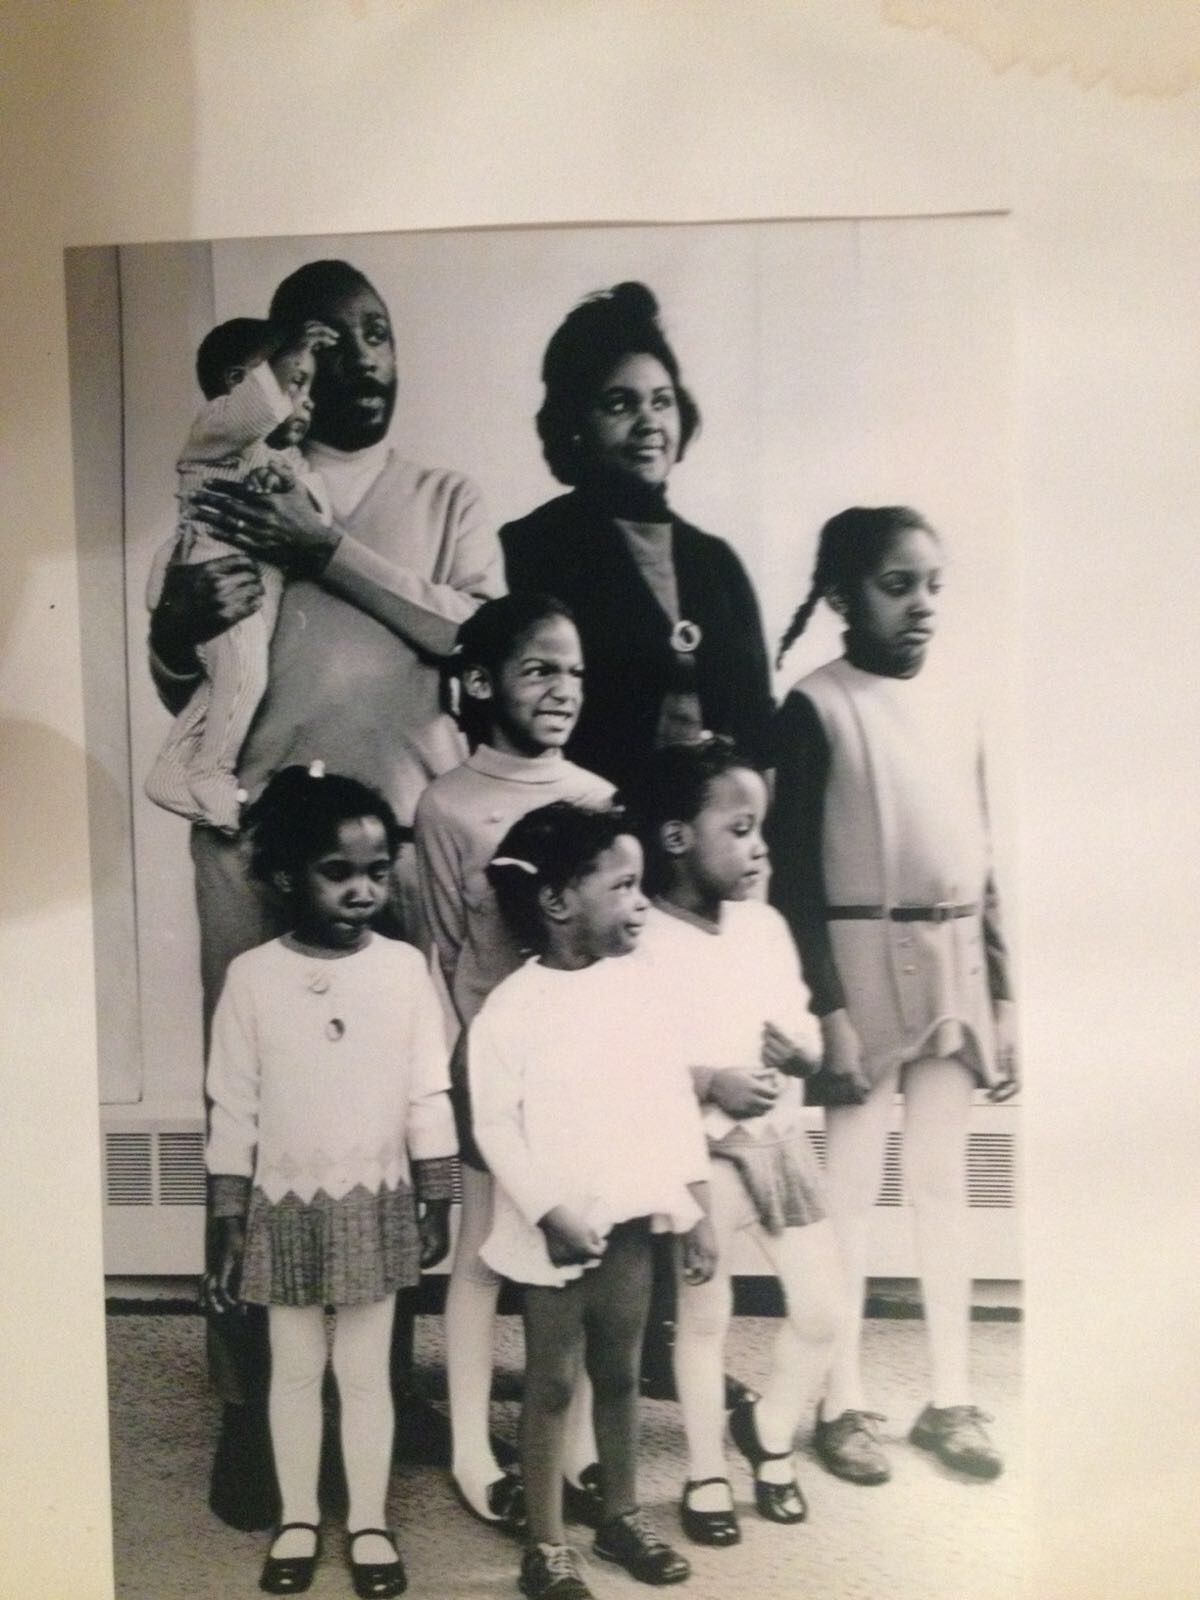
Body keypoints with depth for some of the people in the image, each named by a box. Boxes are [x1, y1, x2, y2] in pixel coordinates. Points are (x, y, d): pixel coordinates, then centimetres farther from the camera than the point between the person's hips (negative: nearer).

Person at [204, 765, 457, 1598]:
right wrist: (231, 1229, -3)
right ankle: (298, 1520, 34)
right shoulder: (252, 976, -9)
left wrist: (437, 1204, -1)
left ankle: (369, 1523, 30)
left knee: (366, 1371, 12)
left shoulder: (406, 967, -7)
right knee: (295, 1370, 15)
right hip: (286, 1207, 0)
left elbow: (429, 1098, -2)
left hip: (376, 1205, 0)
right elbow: (232, 1112, -4)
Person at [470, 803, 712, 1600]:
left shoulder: (633, 982, 0)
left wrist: (697, 1203, 4)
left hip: (632, 1218, 5)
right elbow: (494, 1124, -14)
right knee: (553, 1384, 9)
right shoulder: (513, 1007, -15)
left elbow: (673, 1095, 4)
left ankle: (624, 1517, 37)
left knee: (620, 1372, 19)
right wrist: (552, 1212, -19)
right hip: (556, 1230, -4)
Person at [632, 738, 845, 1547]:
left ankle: (770, 1430, 36)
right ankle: (707, 1474, 31)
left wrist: (802, 1050, -10)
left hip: (782, 1136, 6)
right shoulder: (645, 942, -16)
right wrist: (709, 1081, -25)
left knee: (824, 1307, 9)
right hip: (699, 1148, -5)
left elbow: (804, 1022, 11)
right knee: (704, 1316, 10)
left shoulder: (767, 923, 3)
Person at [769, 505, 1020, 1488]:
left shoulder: (957, 705, 8)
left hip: (956, 962, 5)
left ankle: (952, 1398, 25)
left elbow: (982, 862, 11)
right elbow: (793, 874, -10)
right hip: (864, 960, -5)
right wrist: (827, 1006, -15)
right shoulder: (817, 706, -7)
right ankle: (844, 1403, 18)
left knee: (944, 1182, 13)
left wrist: (1003, 993, 9)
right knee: (853, 1182, 4)